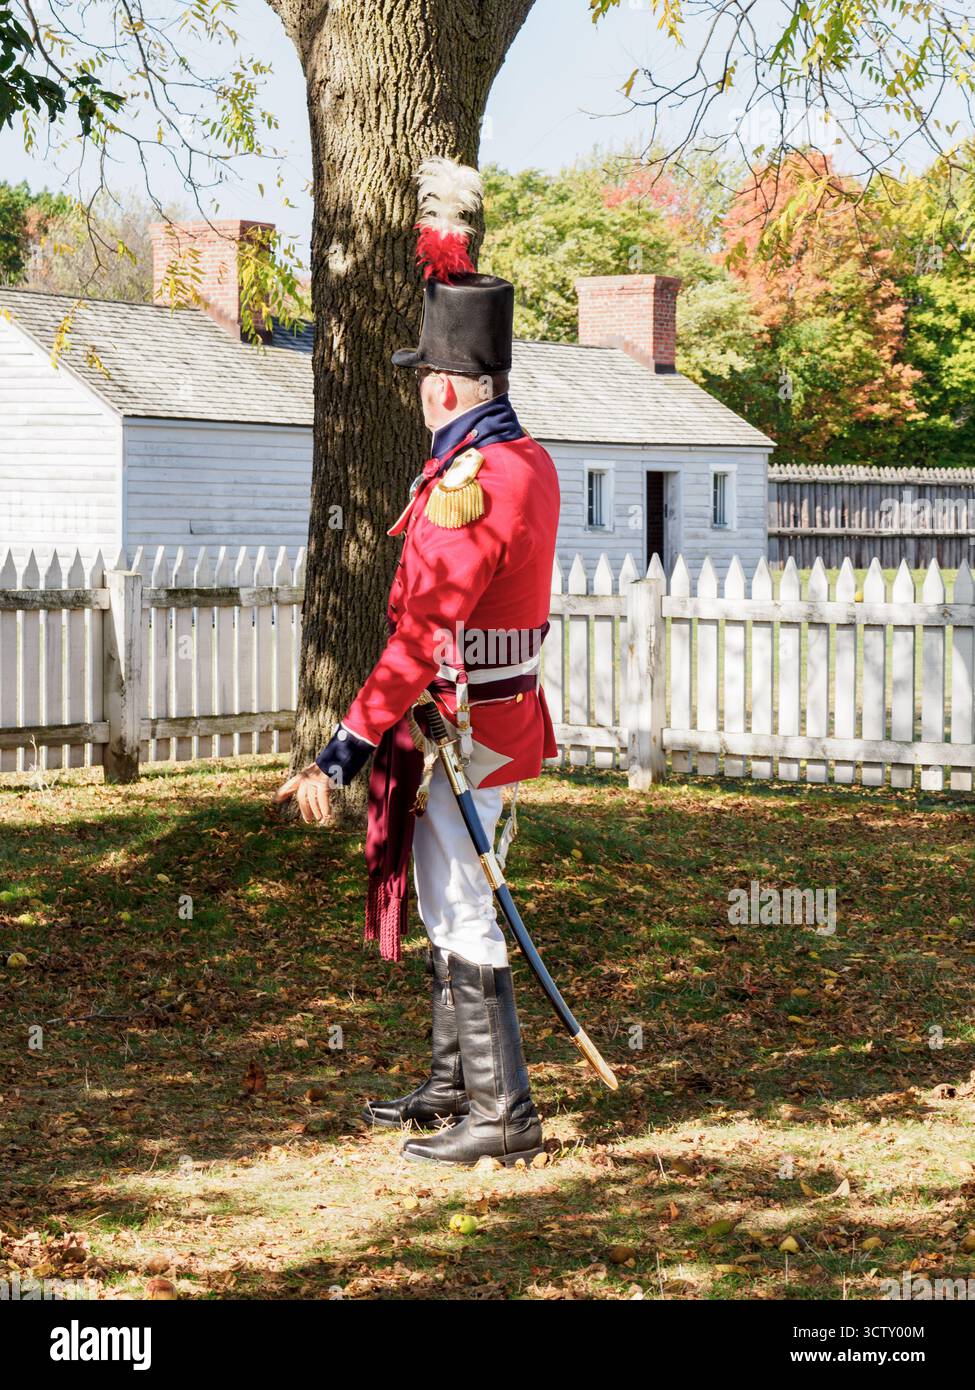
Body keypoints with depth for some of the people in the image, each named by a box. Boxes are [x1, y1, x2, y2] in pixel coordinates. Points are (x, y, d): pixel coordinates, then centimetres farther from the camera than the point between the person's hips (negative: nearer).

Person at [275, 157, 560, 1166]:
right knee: (450, 907, 19)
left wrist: (343, 753, -25)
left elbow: (419, 637, -26)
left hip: (458, 730, -10)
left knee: (462, 919, -4)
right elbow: (480, 360, 27)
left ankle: (501, 1118, 0)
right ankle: (454, 1084, 29)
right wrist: (450, 263, 37)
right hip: (503, 710, 10)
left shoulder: (466, 486, -22)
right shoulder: (529, 459, 6)